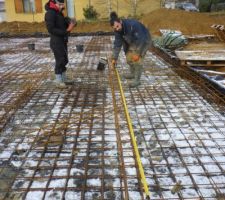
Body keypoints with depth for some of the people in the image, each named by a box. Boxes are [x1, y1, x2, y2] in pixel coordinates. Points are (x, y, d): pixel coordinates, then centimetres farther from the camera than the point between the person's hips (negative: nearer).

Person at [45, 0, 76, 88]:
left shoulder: (59, 13, 14)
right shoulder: (50, 13, -15)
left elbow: (63, 25, 17)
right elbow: (51, 29, -23)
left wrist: (71, 24, -4)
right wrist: (66, 31, -24)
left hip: (63, 41, 9)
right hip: (56, 42, -9)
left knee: (64, 60, 13)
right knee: (60, 61, -6)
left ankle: (64, 79, 24)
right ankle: (59, 82, 4)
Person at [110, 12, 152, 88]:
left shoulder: (132, 25, -37)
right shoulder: (117, 31, -16)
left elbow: (140, 40, -33)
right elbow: (117, 44, -12)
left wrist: (137, 53, -28)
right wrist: (114, 58, -14)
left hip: (144, 41, -7)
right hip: (132, 42, 7)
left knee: (138, 59, -15)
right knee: (129, 57, 11)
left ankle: (137, 80, -7)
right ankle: (133, 73, 32)